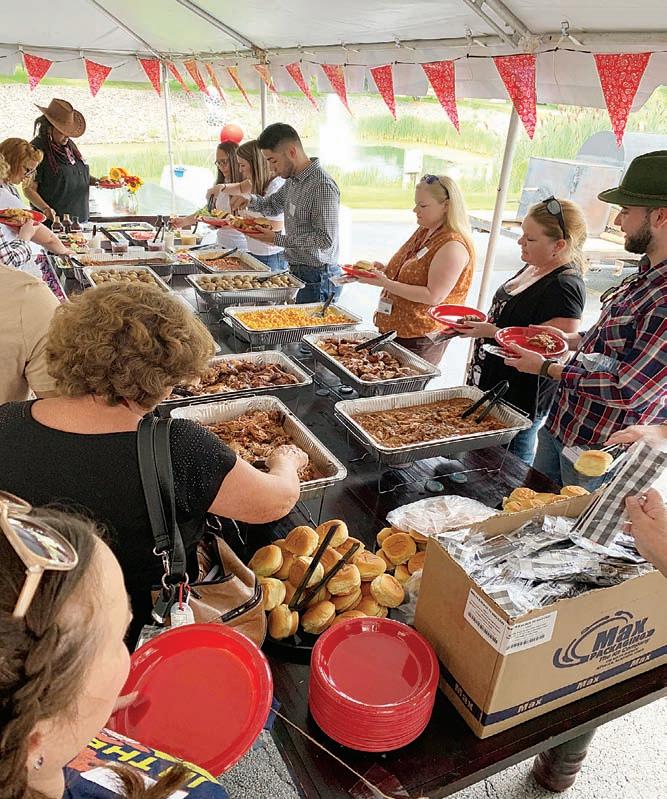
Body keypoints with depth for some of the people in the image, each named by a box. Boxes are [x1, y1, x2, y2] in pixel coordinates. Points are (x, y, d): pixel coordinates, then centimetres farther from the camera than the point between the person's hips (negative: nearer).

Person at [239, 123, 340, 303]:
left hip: (316, 279, -9)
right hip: (296, 272, 9)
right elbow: (273, 205, 26)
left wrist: (277, 239, -21)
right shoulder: (292, 180, 9)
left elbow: (325, 239, -24)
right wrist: (250, 199, 3)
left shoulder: (323, 186, -20)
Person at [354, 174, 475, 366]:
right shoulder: (424, 232, 10)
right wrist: (384, 270, 3)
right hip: (393, 328, 9)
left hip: (420, 340, -9)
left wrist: (386, 284, -25)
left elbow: (433, 296, -24)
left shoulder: (453, 246, -18)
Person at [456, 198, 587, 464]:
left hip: (520, 400, -9)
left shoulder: (565, 287, -23)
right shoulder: (533, 267, 7)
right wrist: (479, 324, 5)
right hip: (490, 383, 10)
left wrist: (492, 332, -25)